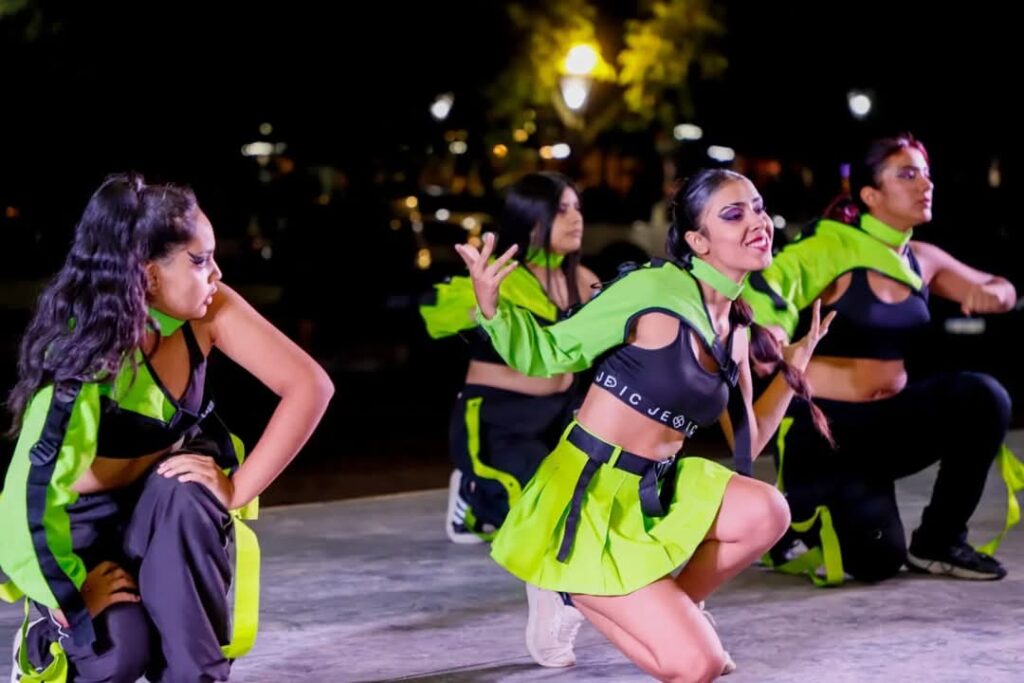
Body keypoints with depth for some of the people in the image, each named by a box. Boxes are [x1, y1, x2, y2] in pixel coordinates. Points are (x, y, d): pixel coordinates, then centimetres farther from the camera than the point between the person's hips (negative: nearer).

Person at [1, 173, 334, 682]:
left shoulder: (209, 311, -18)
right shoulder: (81, 349, -28)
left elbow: (309, 386, -22)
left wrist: (238, 488, -26)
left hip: (167, 523, 4)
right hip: (79, 526, -3)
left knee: (182, 492, -33)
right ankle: (49, 640, 6)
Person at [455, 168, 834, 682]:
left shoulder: (737, 328, 8)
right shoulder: (652, 291, -15)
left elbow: (744, 446, 14)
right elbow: (548, 354, -10)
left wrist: (793, 367, 14)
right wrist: (492, 309, -28)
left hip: (654, 490, 7)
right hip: (587, 496, -7)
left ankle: (670, 611, 6)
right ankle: (580, 592, 11)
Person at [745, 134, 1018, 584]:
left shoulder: (921, 260, 6)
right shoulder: (831, 250, -13)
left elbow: (1002, 291, 18)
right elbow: (765, 286, -27)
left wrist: (993, 294, -7)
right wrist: (776, 338, -48)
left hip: (892, 420, 6)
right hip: (825, 428, -6)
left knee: (983, 398, -20)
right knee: (876, 560, -20)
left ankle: (938, 542, -3)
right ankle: (793, 518, 15)